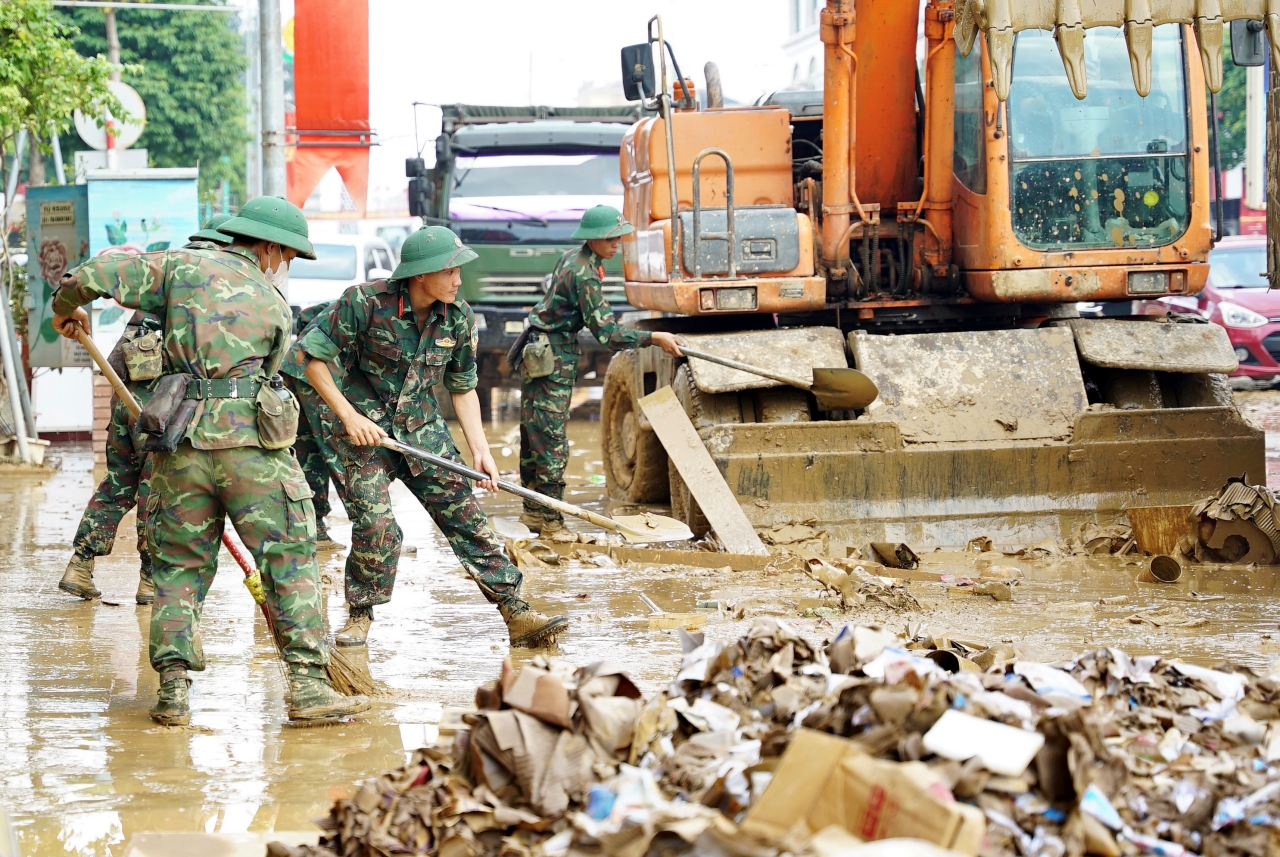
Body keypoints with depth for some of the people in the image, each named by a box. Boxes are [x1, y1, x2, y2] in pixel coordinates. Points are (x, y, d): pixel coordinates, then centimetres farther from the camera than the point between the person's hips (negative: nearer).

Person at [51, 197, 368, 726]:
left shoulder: (183, 266, 9)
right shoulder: (277, 308, 13)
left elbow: (98, 274, 1)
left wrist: (67, 307, 22)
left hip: (181, 443, 2)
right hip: (253, 443, -2)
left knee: (178, 564, 11)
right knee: (290, 559, 3)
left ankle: (173, 686, 4)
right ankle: (308, 685, -3)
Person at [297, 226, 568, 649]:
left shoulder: (458, 317, -3)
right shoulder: (365, 303, -19)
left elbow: (463, 388, 8)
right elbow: (313, 357, -12)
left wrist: (480, 450, 0)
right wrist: (349, 416, -16)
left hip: (423, 428, 4)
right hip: (367, 430, -4)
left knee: (467, 517, -1)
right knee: (375, 527, -14)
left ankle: (518, 615, -1)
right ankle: (359, 617, 9)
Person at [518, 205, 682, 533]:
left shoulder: (574, 258, 8)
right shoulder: (585, 275, -23)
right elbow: (607, 334, -24)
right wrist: (654, 338, -21)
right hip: (552, 359, -10)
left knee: (534, 435, 14)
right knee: (552, 441, -7)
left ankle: (533, 513, 21)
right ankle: (550, 522, -5)